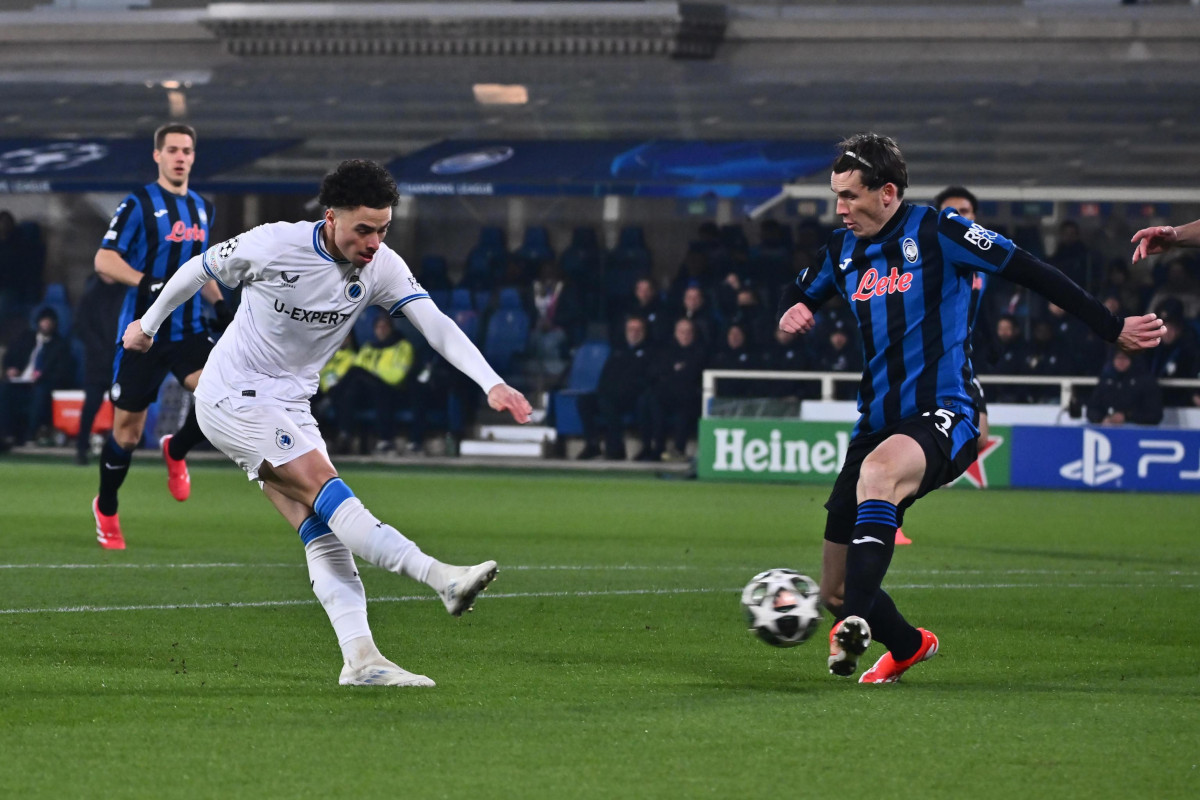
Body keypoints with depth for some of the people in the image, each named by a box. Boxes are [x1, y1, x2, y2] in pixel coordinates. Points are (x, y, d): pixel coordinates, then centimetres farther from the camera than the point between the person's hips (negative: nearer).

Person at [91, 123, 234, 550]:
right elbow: (104, 260, -11)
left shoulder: (201, 208, 14)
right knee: (127, 430, 1)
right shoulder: (139, 204, -5)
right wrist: (147, 283, -25)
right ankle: (105, 510, 25)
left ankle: (176, 451, 8)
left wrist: (220, 303, 10)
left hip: (189, 331, 4)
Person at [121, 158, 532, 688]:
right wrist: (149, 325, 14)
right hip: (232, 397, -6)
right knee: (324, 484, -23)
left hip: (289, 406, 6)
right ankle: (442, 578, -35)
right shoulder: (272, 246, -18)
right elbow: (199, 269, 0)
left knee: (324, 533, -7)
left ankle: (360, 659, -16)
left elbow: (436, 325, -16)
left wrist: (492, 384, -30)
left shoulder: (382, 267, -6)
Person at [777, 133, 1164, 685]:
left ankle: (857, 622, -54)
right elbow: (801, 294, 31)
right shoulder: (844, 250, 12)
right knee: (834, 591, 5)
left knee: (878, 470, -42)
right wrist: (791, 313, 5)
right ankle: (907, 646, 36)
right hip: (876, 424, 7)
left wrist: (1112, 328, -4)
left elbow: (1030, 273, -3)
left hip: (943, 417, -7)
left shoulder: (936, 232, -5)